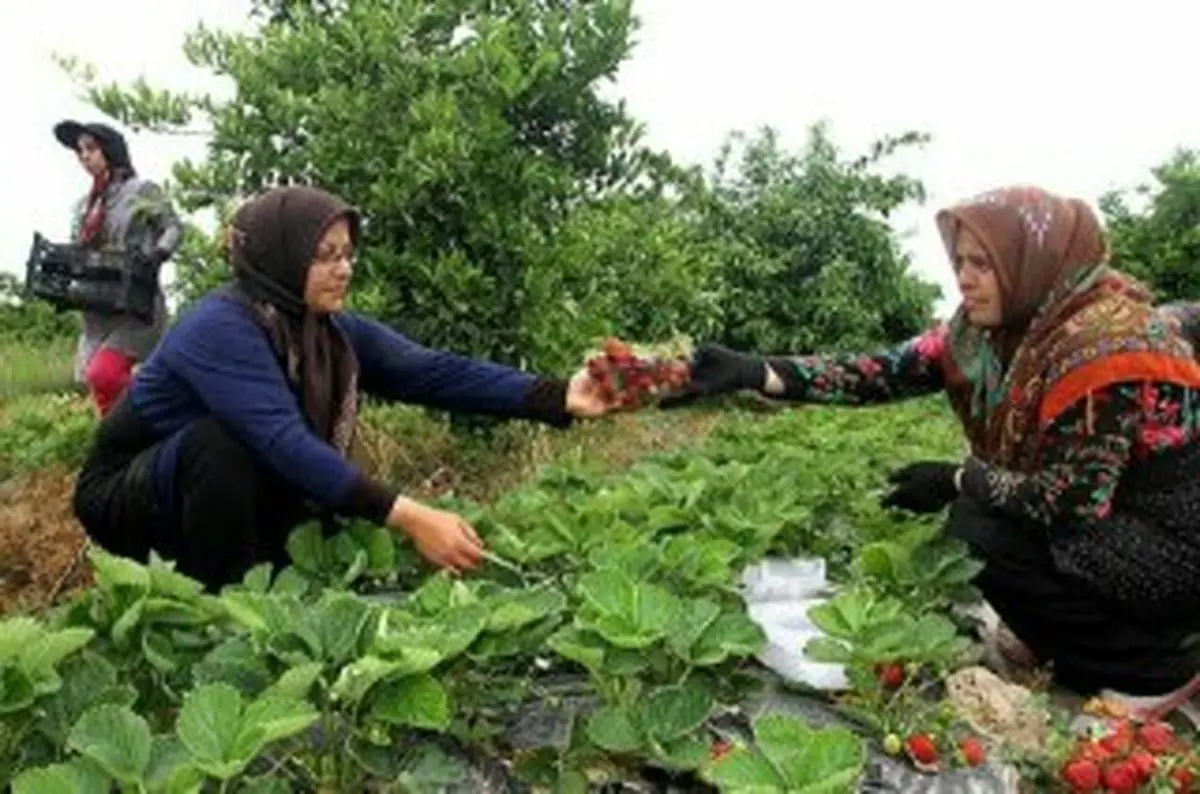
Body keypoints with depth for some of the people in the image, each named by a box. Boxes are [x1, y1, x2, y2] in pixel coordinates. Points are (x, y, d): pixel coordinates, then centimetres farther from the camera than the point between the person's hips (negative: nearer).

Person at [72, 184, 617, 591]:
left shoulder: (335, 331, -9)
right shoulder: (221, 328, -30)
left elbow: (434, 372, -22)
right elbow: (284, 442, -43)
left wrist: (559, 398, -35)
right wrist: (408, 518, -51)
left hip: (231, 503, 6)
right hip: (128, 495, -6)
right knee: (221, 440, -33)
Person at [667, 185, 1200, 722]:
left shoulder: (1107, 343, -27)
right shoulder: (991, 328, -4)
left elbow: (1071, 499, -26)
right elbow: (887, 371, -13)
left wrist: (955, 480, -16)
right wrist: (756, 372, -23)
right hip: (1100, 518, 8)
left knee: (982, 535, -18)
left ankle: (1148, 671, -2)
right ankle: (1073, 635, 16)